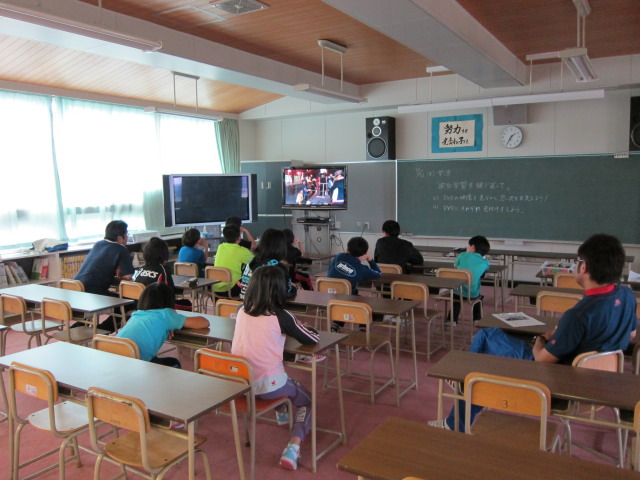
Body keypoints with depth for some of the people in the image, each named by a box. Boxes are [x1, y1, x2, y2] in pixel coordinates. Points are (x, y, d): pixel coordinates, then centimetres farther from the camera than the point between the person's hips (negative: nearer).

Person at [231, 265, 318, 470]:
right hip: (268, 385, -5)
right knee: (307, 402, 21)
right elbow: (313, 339, -3)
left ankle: (281, 411, 52)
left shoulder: (242, 311, 1)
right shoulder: (280, 316, -13)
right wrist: (299, 328, 15)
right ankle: (292, 448, 1)